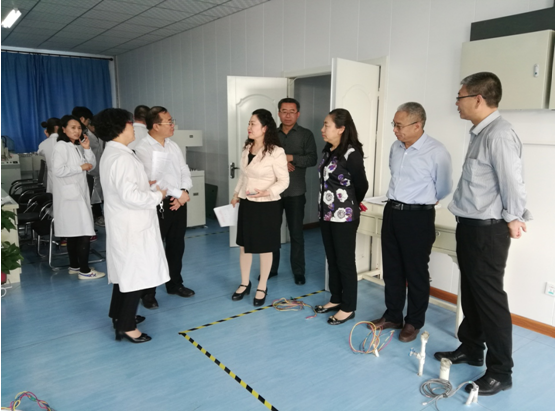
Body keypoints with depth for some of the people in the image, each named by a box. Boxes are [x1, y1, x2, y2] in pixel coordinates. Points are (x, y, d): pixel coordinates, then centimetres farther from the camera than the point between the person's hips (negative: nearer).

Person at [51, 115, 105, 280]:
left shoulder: (78, 147, 15)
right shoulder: (61, 146, -11)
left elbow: (92, 165, 11)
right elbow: (58, 170, -21)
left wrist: (87, 149, -1)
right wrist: (81, 167, -14)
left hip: (79, 193, 9)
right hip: (70, 195, -9)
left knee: (75, 232, 14)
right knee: (84, 232, -10)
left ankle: (74, 266, 23)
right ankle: (84, 270, -4)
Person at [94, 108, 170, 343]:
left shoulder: (111, 154, 11)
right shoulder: (122, 157, -22)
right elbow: (130, 196, -28)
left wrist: (145, 186, 10)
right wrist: (157, 196, -14)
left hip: (123, 224, 10)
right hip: (132, 226, -10)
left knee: (125, 270, 20)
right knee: (137, 274, 0)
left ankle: (119, 315, 35)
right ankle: (126, 326, 9)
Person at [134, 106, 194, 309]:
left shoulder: (173, 146, 10)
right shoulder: (143, 148, -12)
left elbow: (185, 172, 8)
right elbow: (153, 179, -21)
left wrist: (183, 193, -9)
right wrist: (179, 193, -16)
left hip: (179, 202, 7)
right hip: (158, 205, -7)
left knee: (176, 246, 16)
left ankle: (175, 284, 33)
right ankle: (148, 292, 17)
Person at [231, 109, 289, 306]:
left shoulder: (276, 152, -17)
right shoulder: (247, 148, 5)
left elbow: (284, 181, -14)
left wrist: (267, 192, -28)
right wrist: (236, 194, 15)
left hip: (267, 206, -6)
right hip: (246, 204, 7)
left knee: (264, 248, 8)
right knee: (244, 245, 15)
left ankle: (262, 288, 24)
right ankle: (244, 284, 32)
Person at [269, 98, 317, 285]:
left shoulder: (306, 135, 1)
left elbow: (312, 159, -9)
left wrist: (290, 158, -19)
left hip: (295, 192, -3)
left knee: (296, 233, 5)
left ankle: (298, 271, 17)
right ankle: (271, 268, 25)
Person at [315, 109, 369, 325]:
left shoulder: (352, 154, -16)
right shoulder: (328, 151, 8)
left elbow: (361, 185, -6)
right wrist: (324, 208, 14)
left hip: (344, 217, -8)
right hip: (327, 214, 8)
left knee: (345, 262, 3)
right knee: (332, 259, 17)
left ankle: (348, 308, 17)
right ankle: (336, 299, 32)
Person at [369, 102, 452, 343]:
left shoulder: (436, 152, -16)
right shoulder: (396, 147, 5)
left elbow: (443, 189, -4)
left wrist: (421, 201, 9)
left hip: (418, 217, -6)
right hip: (392, 212, 7)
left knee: (416, 272, 7)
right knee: (391, 269, 14)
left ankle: (414, 323, 24)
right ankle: (392, 316, 30)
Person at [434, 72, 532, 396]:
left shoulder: (499, 134, -20)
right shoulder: (480, 133, 11)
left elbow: (512, 181, -21)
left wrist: (513, 219, -8)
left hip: (487, 230, -10)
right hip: (470, 226, 10)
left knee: (490, 297, 1)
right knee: (471, 292, 20)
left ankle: (500, 372, 17)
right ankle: (470, 349, 37)